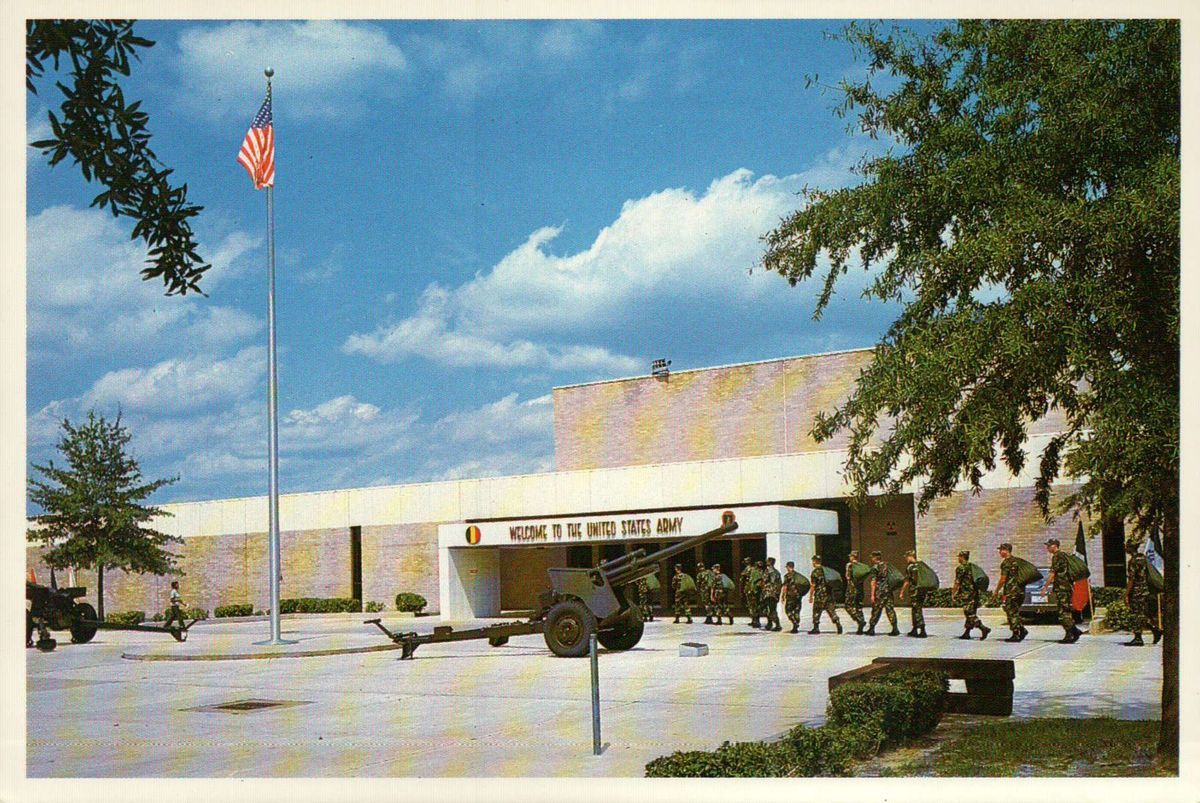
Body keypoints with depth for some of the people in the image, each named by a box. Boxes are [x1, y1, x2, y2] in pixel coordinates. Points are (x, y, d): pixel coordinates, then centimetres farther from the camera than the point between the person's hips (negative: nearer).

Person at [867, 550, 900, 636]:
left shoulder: (875, 567, -6)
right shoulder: (886, 566, 13)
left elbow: (873, 581, -12)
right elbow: (891, 578, 17)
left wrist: (872, 594, -13)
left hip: (879, 591, -5)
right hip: (888, 590, 5)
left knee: (876, 610, 2)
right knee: (890, 609, 3)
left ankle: (871, 629, 8)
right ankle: (895, 628, -6)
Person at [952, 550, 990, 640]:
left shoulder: (961, 568, -9)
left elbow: (957, 582, -11)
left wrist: (953, 593, -2)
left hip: (967, 594, -9)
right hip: (975, 594, 9)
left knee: (970, 615, -9)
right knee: (971, 614, 11)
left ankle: (984, 628, -22)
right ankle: (966, 633, 14)